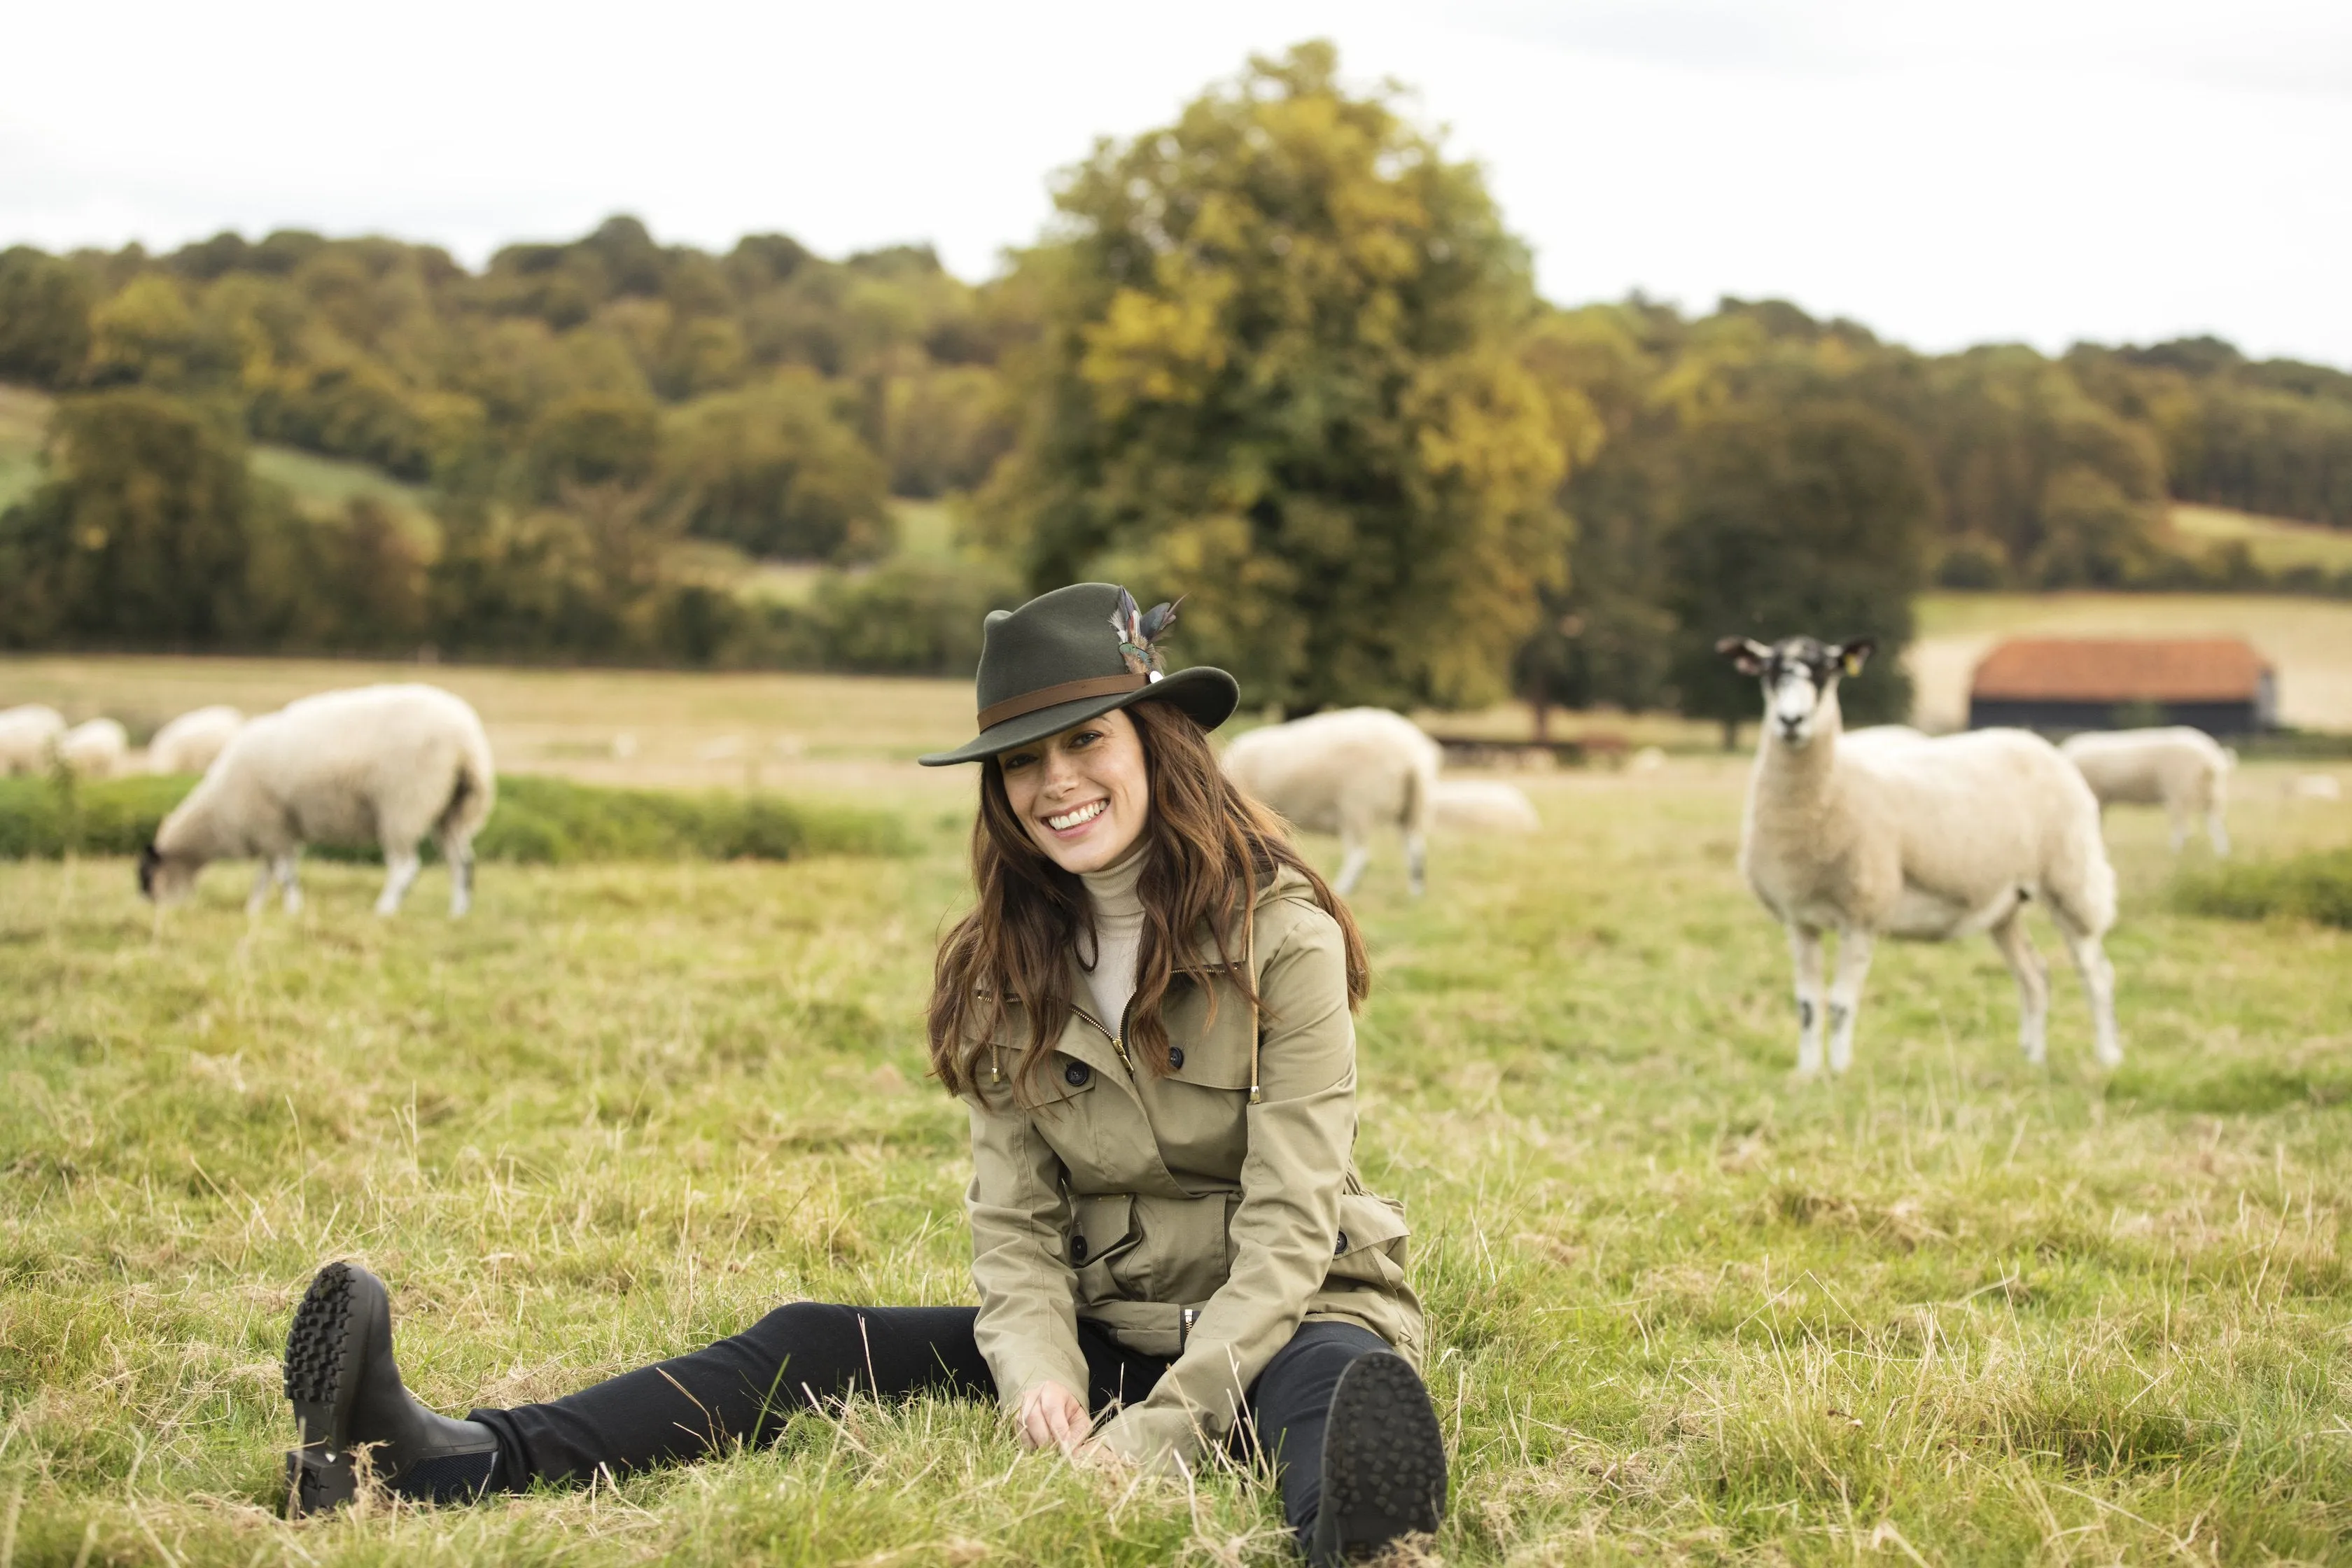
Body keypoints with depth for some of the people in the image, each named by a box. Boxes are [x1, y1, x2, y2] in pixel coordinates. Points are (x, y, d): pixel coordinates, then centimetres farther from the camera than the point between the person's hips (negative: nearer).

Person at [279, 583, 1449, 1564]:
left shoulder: (1283, 938, -12)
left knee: (1339, 1385, -40)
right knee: (814, 1345, -11)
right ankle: (449, 1463, -28)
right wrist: (1042, 1381, -22)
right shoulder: (1011, 964, 4)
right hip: (1103, 1331, 5)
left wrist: (1157, 1441, -28)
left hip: (1286, 1324, -5)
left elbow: (1288, 1230, -17)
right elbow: (1016, 1221, 0)